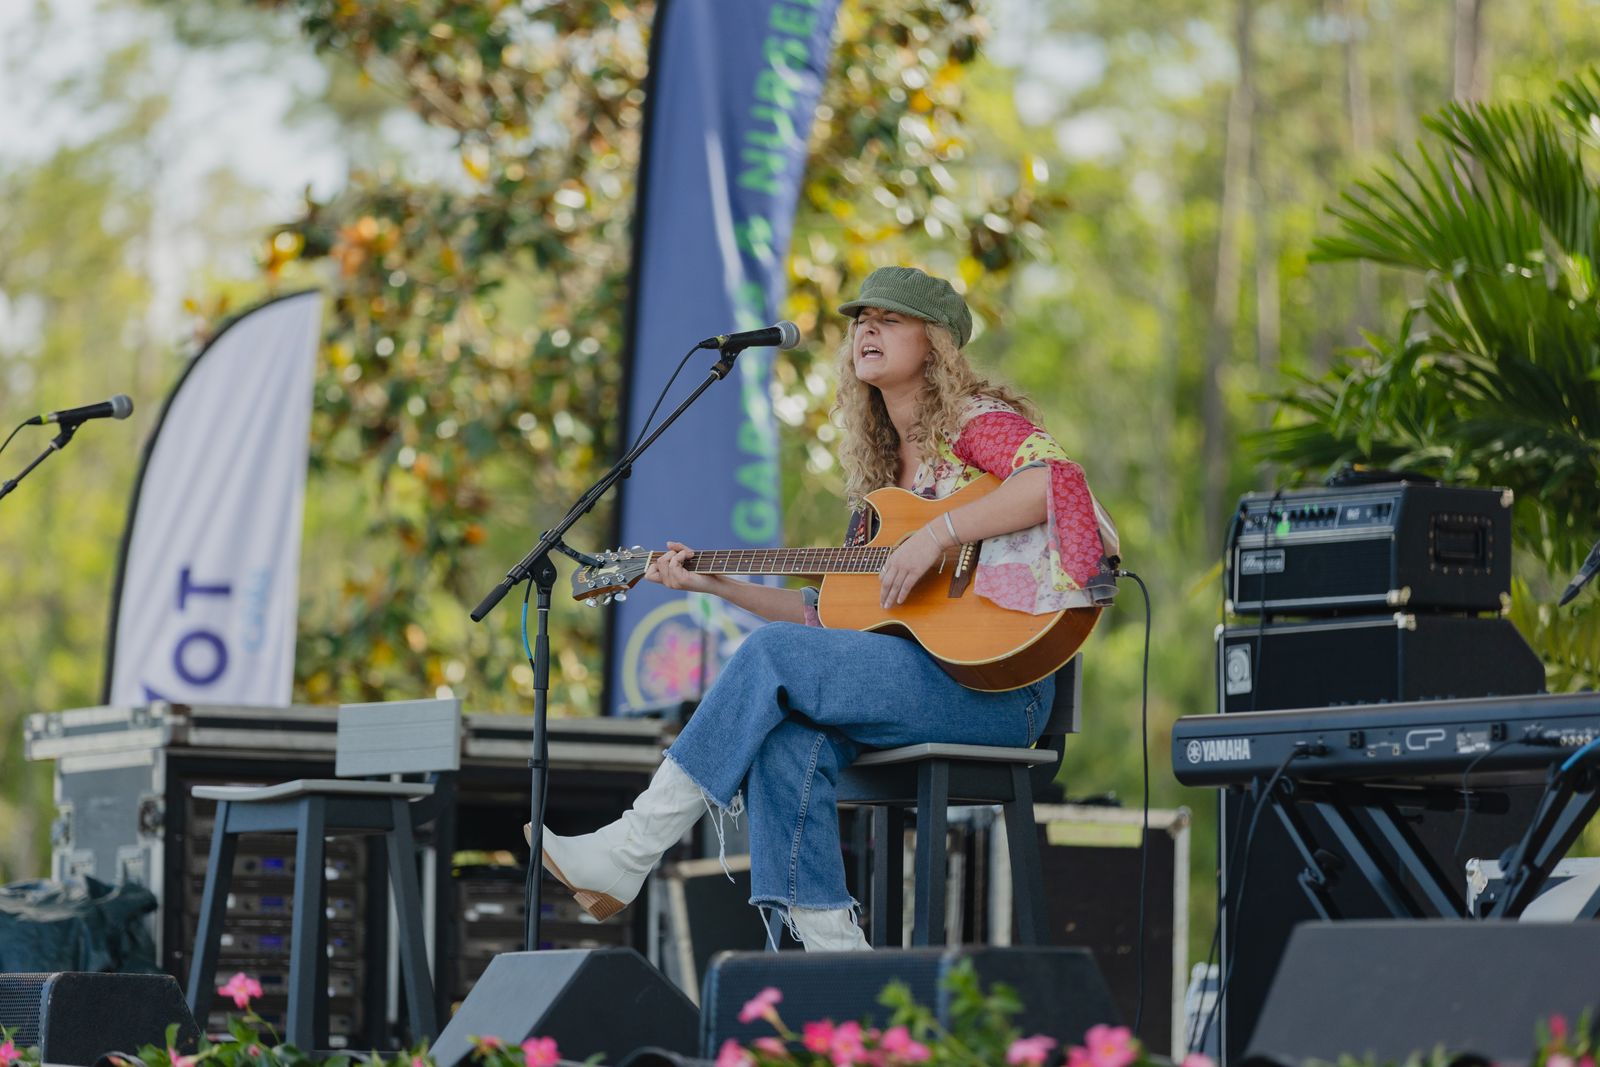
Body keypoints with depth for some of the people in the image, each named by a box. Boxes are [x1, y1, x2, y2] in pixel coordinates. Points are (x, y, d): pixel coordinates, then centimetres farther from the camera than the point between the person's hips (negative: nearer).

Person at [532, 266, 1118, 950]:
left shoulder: (975, 420, 0)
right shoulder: (881, 467, 23)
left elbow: (1056, 481, -23)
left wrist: (937, 535, -26)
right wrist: (715, 582, 17)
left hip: (995, 684, -7)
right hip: (911, 676, 7)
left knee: (773, 654, -21)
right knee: (786, 736, -23)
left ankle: (631, 852, -20)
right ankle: (830, 950, -24)